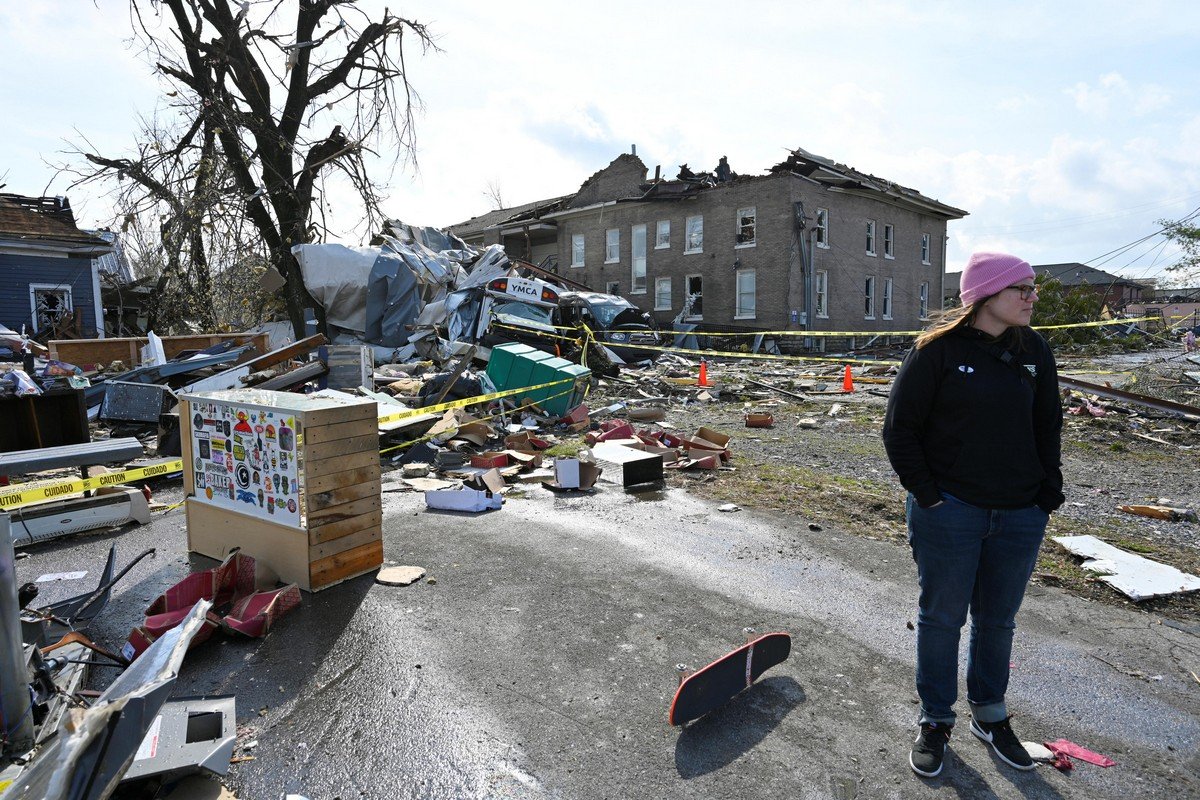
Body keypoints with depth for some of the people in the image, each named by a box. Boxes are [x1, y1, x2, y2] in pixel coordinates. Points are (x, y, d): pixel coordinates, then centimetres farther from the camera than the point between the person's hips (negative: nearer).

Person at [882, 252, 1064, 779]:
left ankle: (990, 715, 39)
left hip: (1020, 517, 5)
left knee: (997, 621, 18)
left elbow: (1048, 425, 14)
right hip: (950, 512, -4)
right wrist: (926, 495, -12)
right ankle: (936, 721, 27)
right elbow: (901, 428, -9)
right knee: (941, 618, 8)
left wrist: (1048, 494, 6)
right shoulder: (937, 349, -10)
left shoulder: (1034, 351, 5)